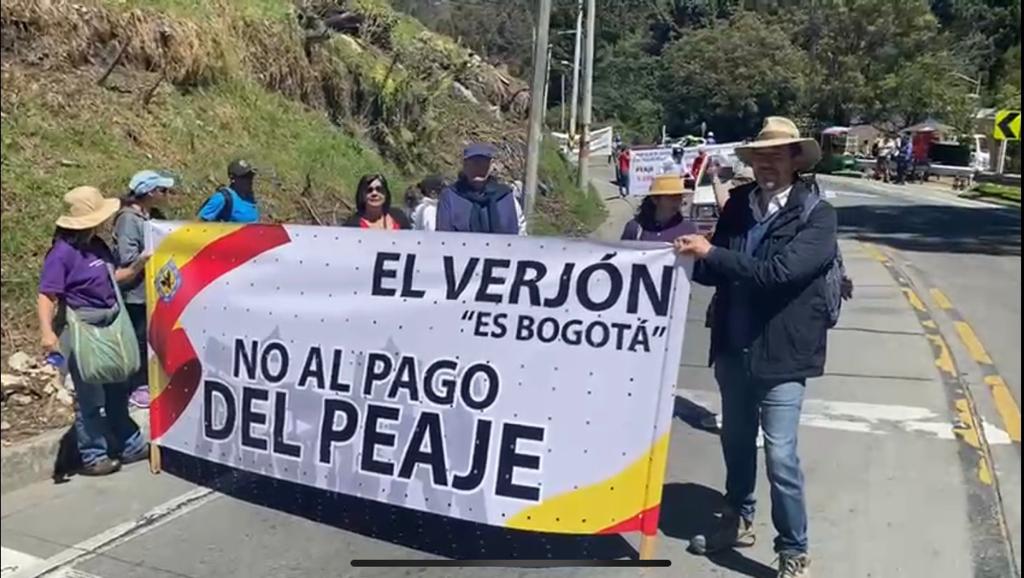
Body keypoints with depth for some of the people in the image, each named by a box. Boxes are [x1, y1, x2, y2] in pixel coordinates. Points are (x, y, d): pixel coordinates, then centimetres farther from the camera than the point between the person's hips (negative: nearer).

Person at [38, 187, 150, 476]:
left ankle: (130, 445, 31)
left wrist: (135, 267, 2)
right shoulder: (63, 252, -18)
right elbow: (46, 296, -22)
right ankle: (93, 457, 15)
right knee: (90, 396, 2)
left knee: (117, 389, 18)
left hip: (110, 324, 9)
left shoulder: (97, 244, 5)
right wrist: (47, 332, -33)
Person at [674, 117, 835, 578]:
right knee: (735, 439, 19)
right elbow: (717, 271, 6)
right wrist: (693, 257, -14)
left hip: (782, 352, -5)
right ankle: (738, 520, 40)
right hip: (733, 347, 5)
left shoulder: (817, 215, -10)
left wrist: (712, 252, -23)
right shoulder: (738, 204, 4)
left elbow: (780, 271, -24)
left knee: (780, 454, -5)